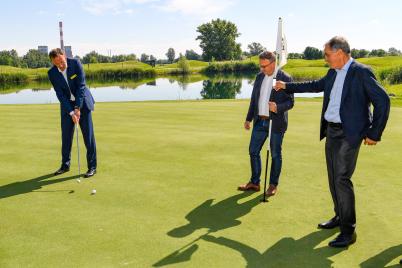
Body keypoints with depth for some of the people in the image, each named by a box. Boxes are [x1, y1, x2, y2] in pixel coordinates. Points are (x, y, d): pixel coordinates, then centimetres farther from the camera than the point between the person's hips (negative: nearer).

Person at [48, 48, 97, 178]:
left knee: (88, 134, -4)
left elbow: (81, 86, -19)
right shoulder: (52, 73, -12)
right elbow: (60, 94, -14)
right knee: (66, 135, 5)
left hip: (82, 102, -2)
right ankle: (65, 165, 21)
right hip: (66, 104, 2)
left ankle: (92, 166, 3)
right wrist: (71, 113, -22)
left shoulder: (76, 63, -17)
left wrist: (77, 108, -22)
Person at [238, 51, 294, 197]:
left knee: (275, 155, 5)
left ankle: (273, 185, 19)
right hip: (260, 121, 6)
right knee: (253, 151, 9)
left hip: (276, 123, -6)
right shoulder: (259, 77, 8)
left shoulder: (285, 78, -9)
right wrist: (249, 118, 16)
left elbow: (290, 102, -9)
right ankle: (254, 183, 22)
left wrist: (278, 107, -28)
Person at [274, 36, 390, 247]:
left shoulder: (361, 72, -13)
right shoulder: (333, 74, 10)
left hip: (349, 134, -8)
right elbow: (316, 86, 27)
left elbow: (382, 100, -14)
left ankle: (348, 231, 0)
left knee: (341, 179, -11)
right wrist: (287, 86, 30)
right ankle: (340, 217, 31)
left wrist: (374, 134, -13)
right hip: (331, 131, 8)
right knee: (333, 178, 15)